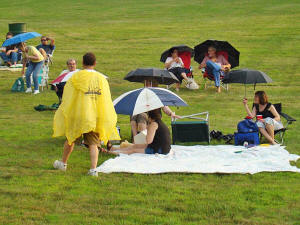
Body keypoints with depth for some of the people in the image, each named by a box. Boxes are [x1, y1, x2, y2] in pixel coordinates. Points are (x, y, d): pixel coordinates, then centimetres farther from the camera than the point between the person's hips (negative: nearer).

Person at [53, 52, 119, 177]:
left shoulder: (76, 77, -6)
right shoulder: (102, 78, 3)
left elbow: (67, 98, -5)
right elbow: (107, 100, 6)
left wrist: (63, 114, 5)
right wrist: (106, 119, 13)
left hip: (78, 115, -2)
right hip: (95, 117, 2)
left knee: (70, 139, 16)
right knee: (93, 143, 3)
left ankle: (63, 163, 31)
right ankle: (93, 169, -8)